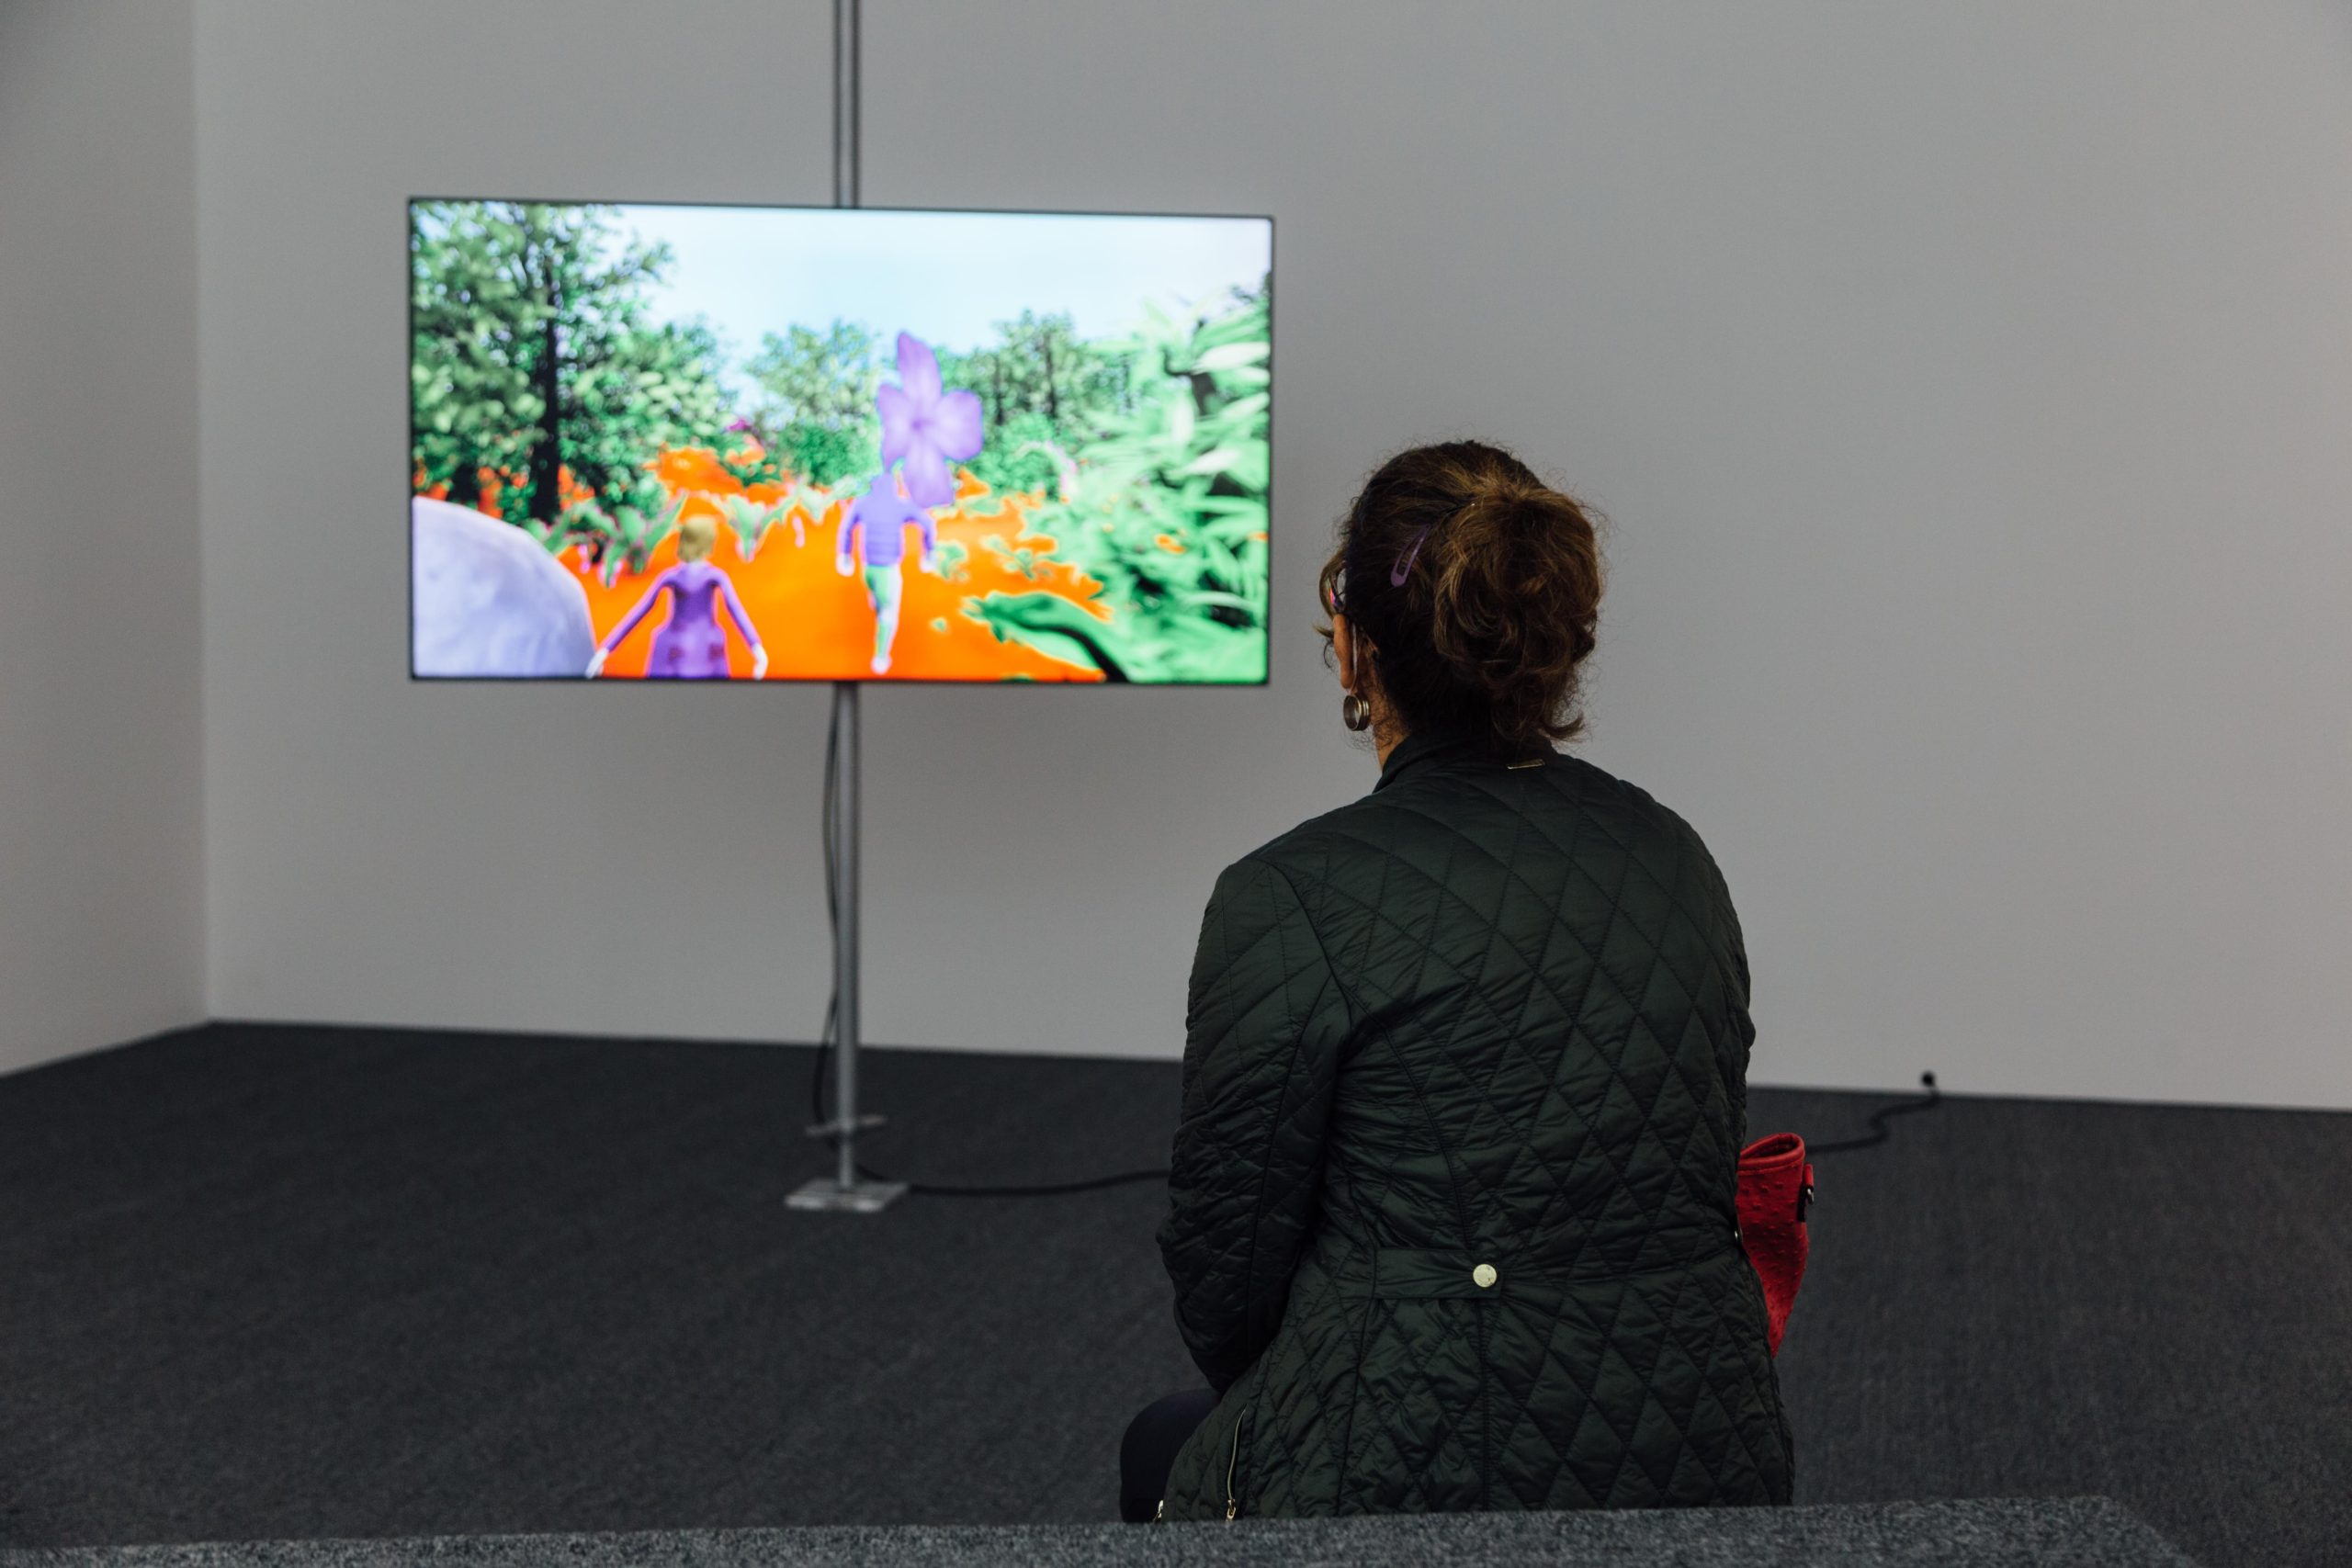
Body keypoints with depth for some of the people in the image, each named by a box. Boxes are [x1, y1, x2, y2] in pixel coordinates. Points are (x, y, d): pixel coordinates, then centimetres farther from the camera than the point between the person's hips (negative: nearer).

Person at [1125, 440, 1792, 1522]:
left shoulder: (1292, 899, -14)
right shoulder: (1677, 859, 5)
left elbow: (1224, 1268, -8)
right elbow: (1698, 1182, 12)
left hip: (1416, 1484, -6)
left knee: (1169, 1454, 29)